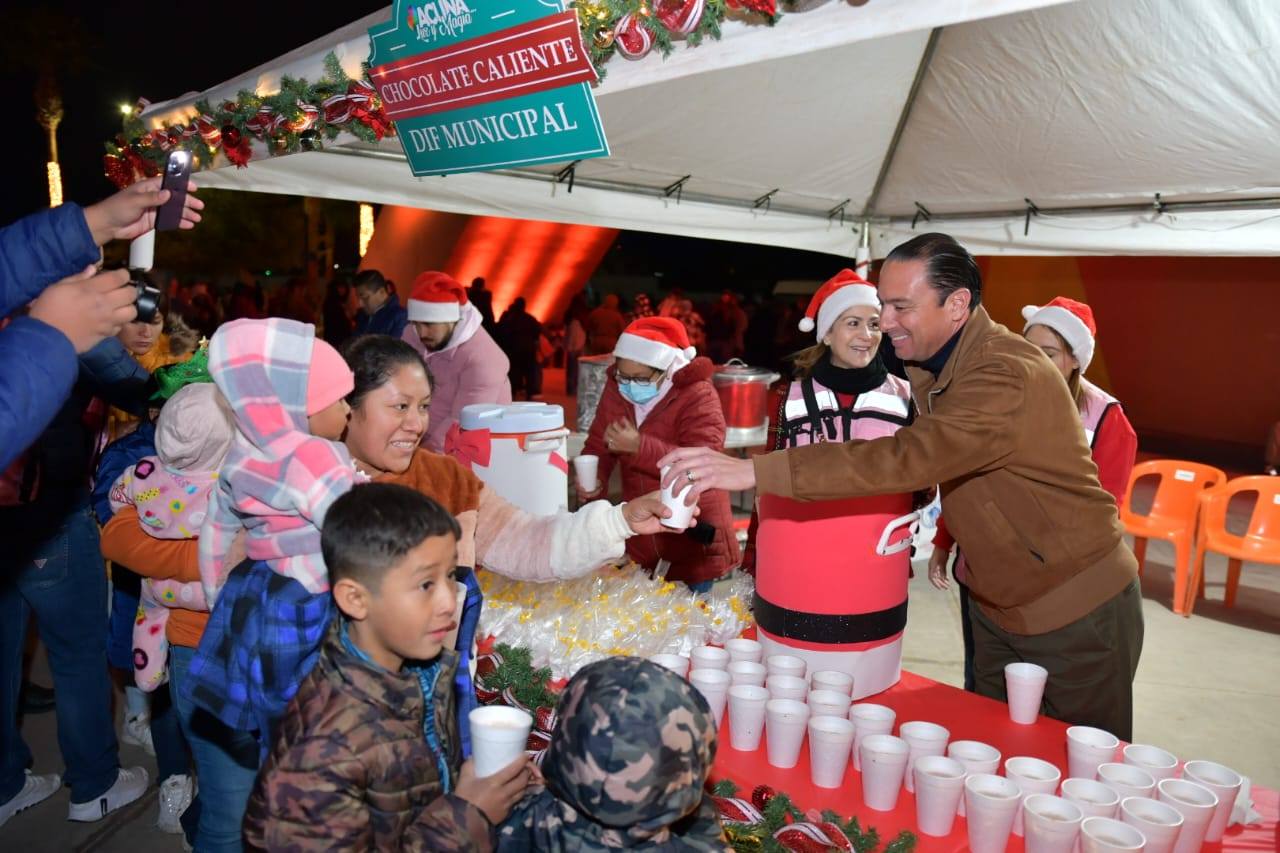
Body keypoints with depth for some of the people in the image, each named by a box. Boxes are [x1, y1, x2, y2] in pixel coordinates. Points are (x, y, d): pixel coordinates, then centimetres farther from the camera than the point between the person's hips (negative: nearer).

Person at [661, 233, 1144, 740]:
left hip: (1077, 610, -7)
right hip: (995, 603, 8)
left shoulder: (1010, 376, -29)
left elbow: (912, 458, -42)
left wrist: (753, 471, -46)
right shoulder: (931, 366, 1)